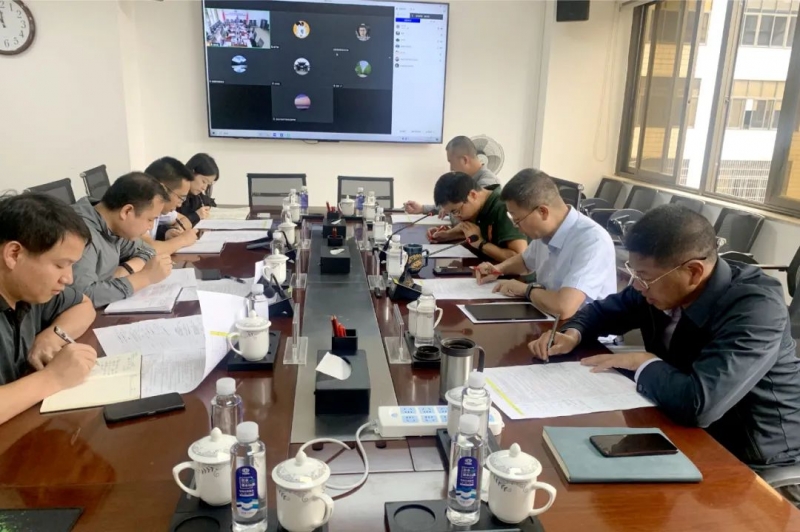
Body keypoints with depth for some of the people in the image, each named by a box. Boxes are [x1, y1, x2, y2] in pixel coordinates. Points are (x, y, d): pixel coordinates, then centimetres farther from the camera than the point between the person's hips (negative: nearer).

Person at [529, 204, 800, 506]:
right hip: (691, 432, 6)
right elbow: (603, 310, 9)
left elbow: (699, 404, -41)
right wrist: (572, 334, -11)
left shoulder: (757, 308, -29)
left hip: (754, 459, -6)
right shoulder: (662, 284, -10)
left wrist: (643, 363, -23)